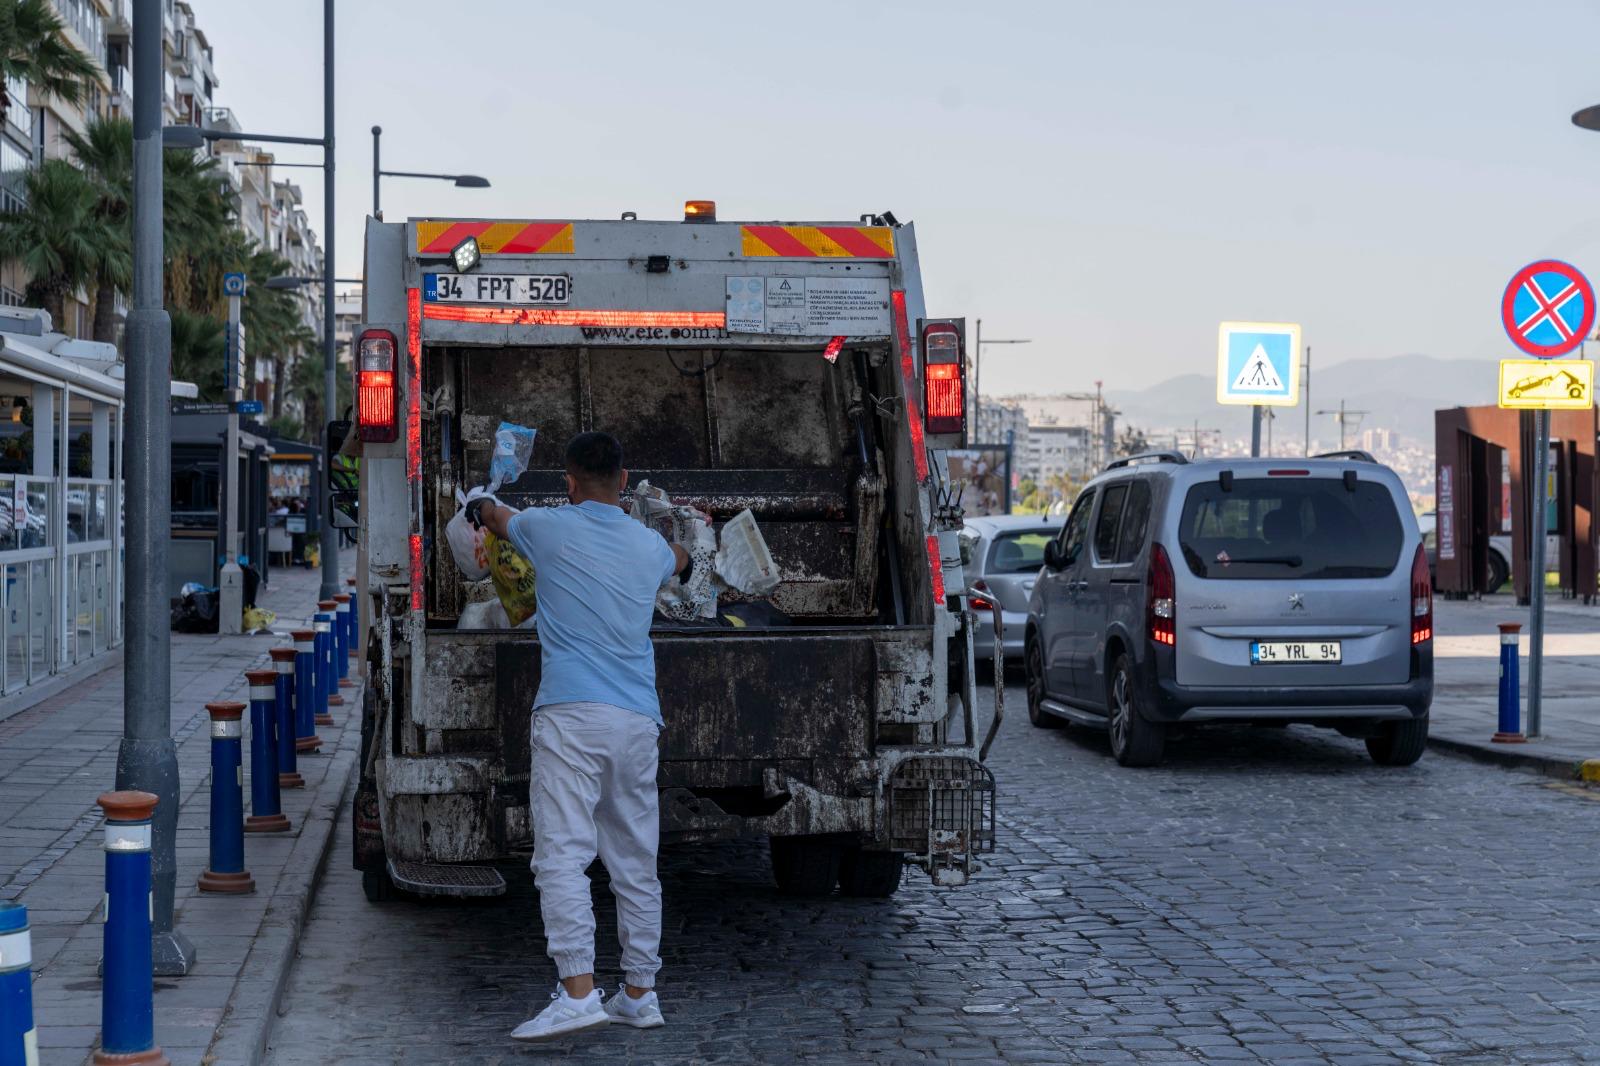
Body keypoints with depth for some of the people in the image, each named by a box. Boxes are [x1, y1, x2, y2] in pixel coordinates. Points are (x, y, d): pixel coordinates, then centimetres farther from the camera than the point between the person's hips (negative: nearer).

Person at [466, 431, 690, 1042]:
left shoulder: (549, 528, 5)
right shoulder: (650, 545, 15)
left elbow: (494, 517, 29)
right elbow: (679, 562, 41)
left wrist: (480, 505, 52)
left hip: (571, 715, -5)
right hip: (639, 720, 5)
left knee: (563, 853, -10)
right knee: (636, 861, 10)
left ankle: (578, 991, -20)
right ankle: (639, 994, 16)